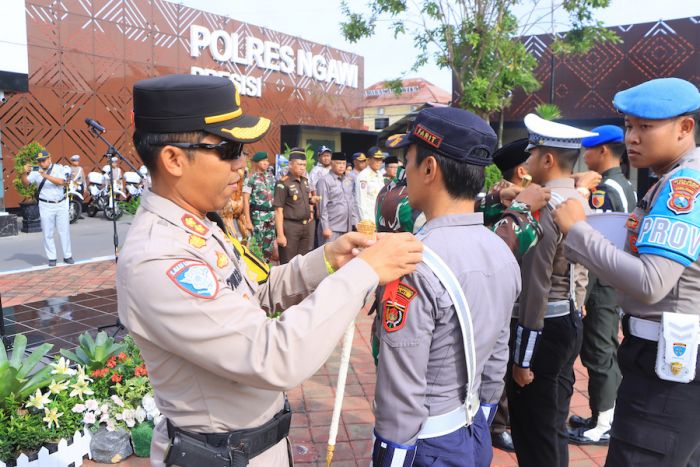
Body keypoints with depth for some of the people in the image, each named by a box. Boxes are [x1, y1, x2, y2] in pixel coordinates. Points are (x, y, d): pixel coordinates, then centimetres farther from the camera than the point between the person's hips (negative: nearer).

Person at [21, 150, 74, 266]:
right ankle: (52, 258, 10)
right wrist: (25, 173, -24)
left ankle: (67, 256, 15)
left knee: (65, 231, 6)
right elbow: (25, 182, -6)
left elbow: (61, 182, -19)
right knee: (48, 233, 3)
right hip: (46, 206, 1)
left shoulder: (59, 168, -4)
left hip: (61, 204, 0)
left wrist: (45, 175, -29)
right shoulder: (36, 172, 1)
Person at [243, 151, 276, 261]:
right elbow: (245, 200, -8)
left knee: (269, 245, 10)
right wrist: (248, 221, -14)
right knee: (257, 245, -1)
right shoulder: (251, 178, -4)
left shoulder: (271, 176, 11)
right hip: (258, 214, -5)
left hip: (271, 214, 5)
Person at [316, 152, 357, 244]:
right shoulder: (325, 181, -7)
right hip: (332, 228, -6)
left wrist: (355, 223, 12)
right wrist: (325, 228, -12)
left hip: (347, 228, 6)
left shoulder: (348, 181, 13)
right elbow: (322, 206, -9)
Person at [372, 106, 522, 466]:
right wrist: (479, 418, 18)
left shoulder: (415, 264, -28)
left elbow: (401, 389, -24)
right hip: (474, 433, 7)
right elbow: (497, 356, 7)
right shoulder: (503, 253, -2)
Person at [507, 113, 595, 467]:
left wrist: (522, 356, -17)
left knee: (533, 434, 5)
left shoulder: (545, 205, -19)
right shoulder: (580, 201, 10)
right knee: (553, 427, 22)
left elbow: (535, 284, -22)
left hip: (543, 327, -9)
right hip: (570, 322, 9)